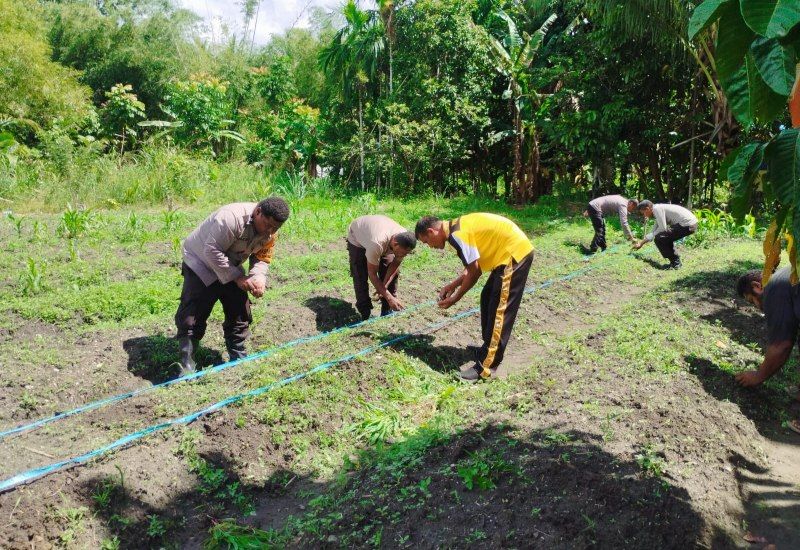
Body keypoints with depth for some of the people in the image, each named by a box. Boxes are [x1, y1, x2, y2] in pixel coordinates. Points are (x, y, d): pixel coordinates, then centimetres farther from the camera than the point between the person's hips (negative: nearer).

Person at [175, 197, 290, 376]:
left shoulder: (270, 233, -12)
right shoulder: (232, 218, -36)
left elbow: (262, 258, -1)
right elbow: (212, 251, -34)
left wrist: (258, 278, -23)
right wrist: (238, 278, -33)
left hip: (230, 268, 7)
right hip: (201, 263, -7)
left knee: (240, 312, 6)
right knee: (192, 316, -11)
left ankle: (238, 358, 19)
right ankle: (187, 364, -2)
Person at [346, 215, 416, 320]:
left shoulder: (405, 241, -31)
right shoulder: (377, 244, -47)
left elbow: (395, 264, -14)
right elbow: (372, 274, -36)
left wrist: (384, 286, -23)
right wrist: (389, 297, -36)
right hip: (357, 238, -5)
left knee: (393, 273, -6)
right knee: (360, 277, -14)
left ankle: (387, 313, 5)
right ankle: (365, 315, -2)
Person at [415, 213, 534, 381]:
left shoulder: (457, 235, -18)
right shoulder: (457, 228, 12)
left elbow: (474, 272, -15)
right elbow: (472, 267, 17)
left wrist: (454, 299, -5)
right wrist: (452, 285, 16)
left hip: (515, 253, -10)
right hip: (515, 251, 10)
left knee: (499, 310, -9)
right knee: (488, 300, 18)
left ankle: (486, 367, -5)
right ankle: (490, 349, 31)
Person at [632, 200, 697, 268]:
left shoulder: (657, 209, -10)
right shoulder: (659, 209, 20)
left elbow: (662, 228, -14)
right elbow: (654, 231, 26)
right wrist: (641, 242, 26)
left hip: (688, 225, -10)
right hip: (690, 224, 10)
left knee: (659, 239, -8)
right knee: (666, 238, 24)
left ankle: (675, 263, 1)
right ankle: (676, 261, 26)